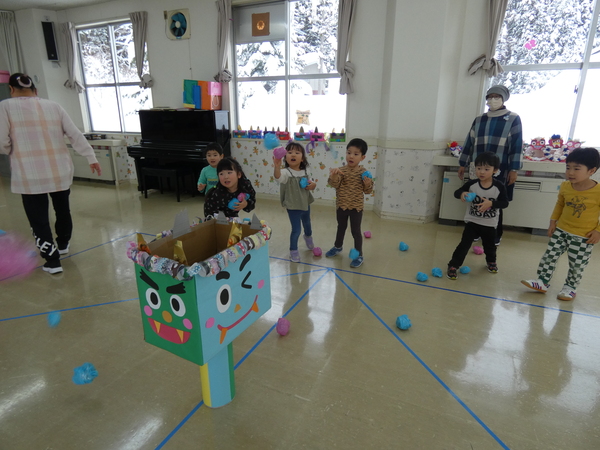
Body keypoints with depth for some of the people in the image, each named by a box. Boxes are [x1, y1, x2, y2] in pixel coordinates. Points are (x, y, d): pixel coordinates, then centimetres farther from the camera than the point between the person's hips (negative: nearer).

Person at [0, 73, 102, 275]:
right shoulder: (54, 106, 7)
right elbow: (75, 135, 1)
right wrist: (91, 158, 5)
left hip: (30, 175, -4)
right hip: (61, 170, 4)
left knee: (38, 217, 7)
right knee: (62, 208, 23)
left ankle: (52, 260, 8)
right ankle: (63, 244, 42)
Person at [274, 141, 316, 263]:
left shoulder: (304, 172, -5)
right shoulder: (286, 172, -25)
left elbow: (310, 183, 11)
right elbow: (278, 177, -49)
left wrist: (313, 185, -13)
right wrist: (277, 166, -68)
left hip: (305, 204, 6)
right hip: (293, 207, -6)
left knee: (307, 224, 28)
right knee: (296, 229, -1)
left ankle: (308, 236, 61)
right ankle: (293, 250, 23)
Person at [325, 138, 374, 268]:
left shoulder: (363, 172, -10)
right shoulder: (341, 170, -9)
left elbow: (367, 191, -6)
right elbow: (334, 184, -21)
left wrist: (367, 183, -26)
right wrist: (333, 176, -40)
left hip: (356, 207, -2)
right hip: (341, 205, 3)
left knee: (355, 230, 5)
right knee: (341, 227, 22)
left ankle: (359, 255, 18)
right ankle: (338, 246, 44)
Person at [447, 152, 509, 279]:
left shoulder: (499, 187, -13)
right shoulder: (471, 184, -12)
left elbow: (505, 202, -11)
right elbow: (457, 192, -8)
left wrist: (491, 203, -29)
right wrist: (461, 194, -32)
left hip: (489, 224, 1)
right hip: (472, 222, -1)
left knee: (490, 245, 22)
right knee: (464, 244, -7)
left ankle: (491, 261, 50)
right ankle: (453, 265, 0)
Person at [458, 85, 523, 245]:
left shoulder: (513, 119, -1)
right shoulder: (479, 120, 10)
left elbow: (517, 145, -5)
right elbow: (469, 142, 14)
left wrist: (514, 169, -10)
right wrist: (462, 164, 13)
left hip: (500, 170, -3)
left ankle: (496, 235, 18)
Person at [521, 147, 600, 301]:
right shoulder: (565, 186, -7)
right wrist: (553, 221, 6)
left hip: (583, 237, -4)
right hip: (561, 231, 4)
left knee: (577, 264, 8)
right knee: (549, 256, 6)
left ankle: (570, 287, 28)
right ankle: (542, 282, 17)